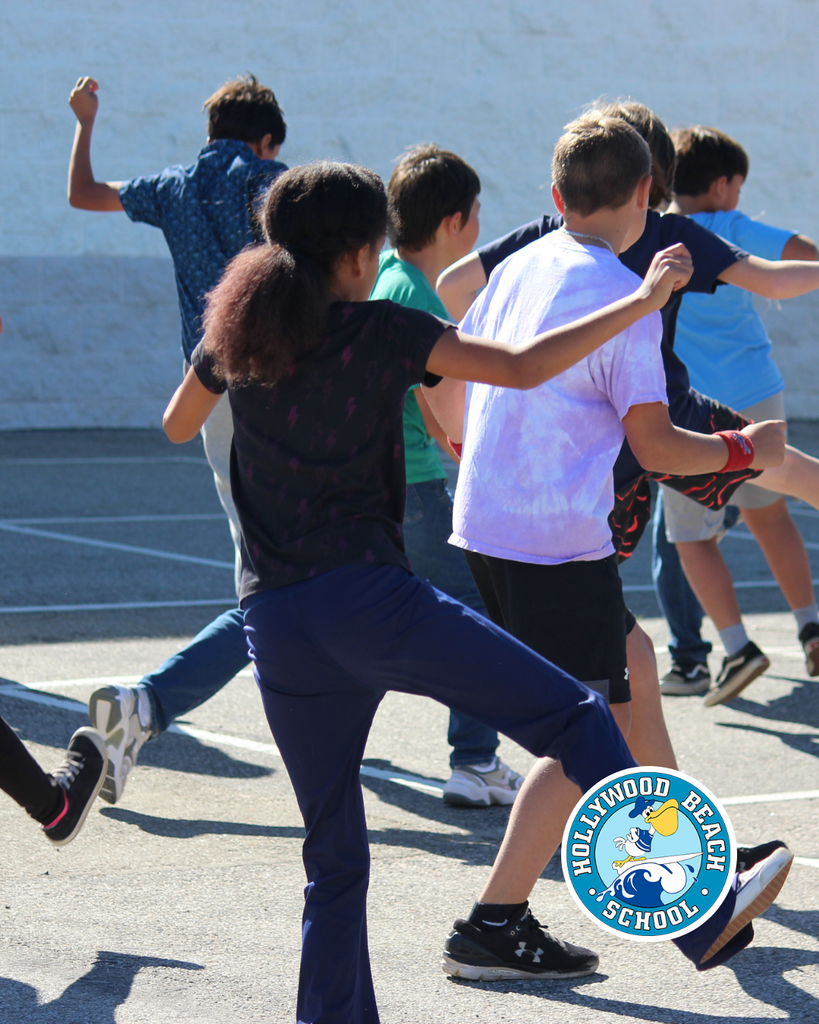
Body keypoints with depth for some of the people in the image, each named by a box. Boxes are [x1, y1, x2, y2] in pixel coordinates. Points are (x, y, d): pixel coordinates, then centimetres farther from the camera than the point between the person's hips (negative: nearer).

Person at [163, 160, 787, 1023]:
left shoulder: (237, 332, 11)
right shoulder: (381, 331, -2)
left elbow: (176, 427, 29)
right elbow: (523, 368, -9)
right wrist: (644, 301, -1)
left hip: (274, 622, 6)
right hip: (366, 597, -6)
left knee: (334, 856, 15)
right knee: (574, 717, -2)